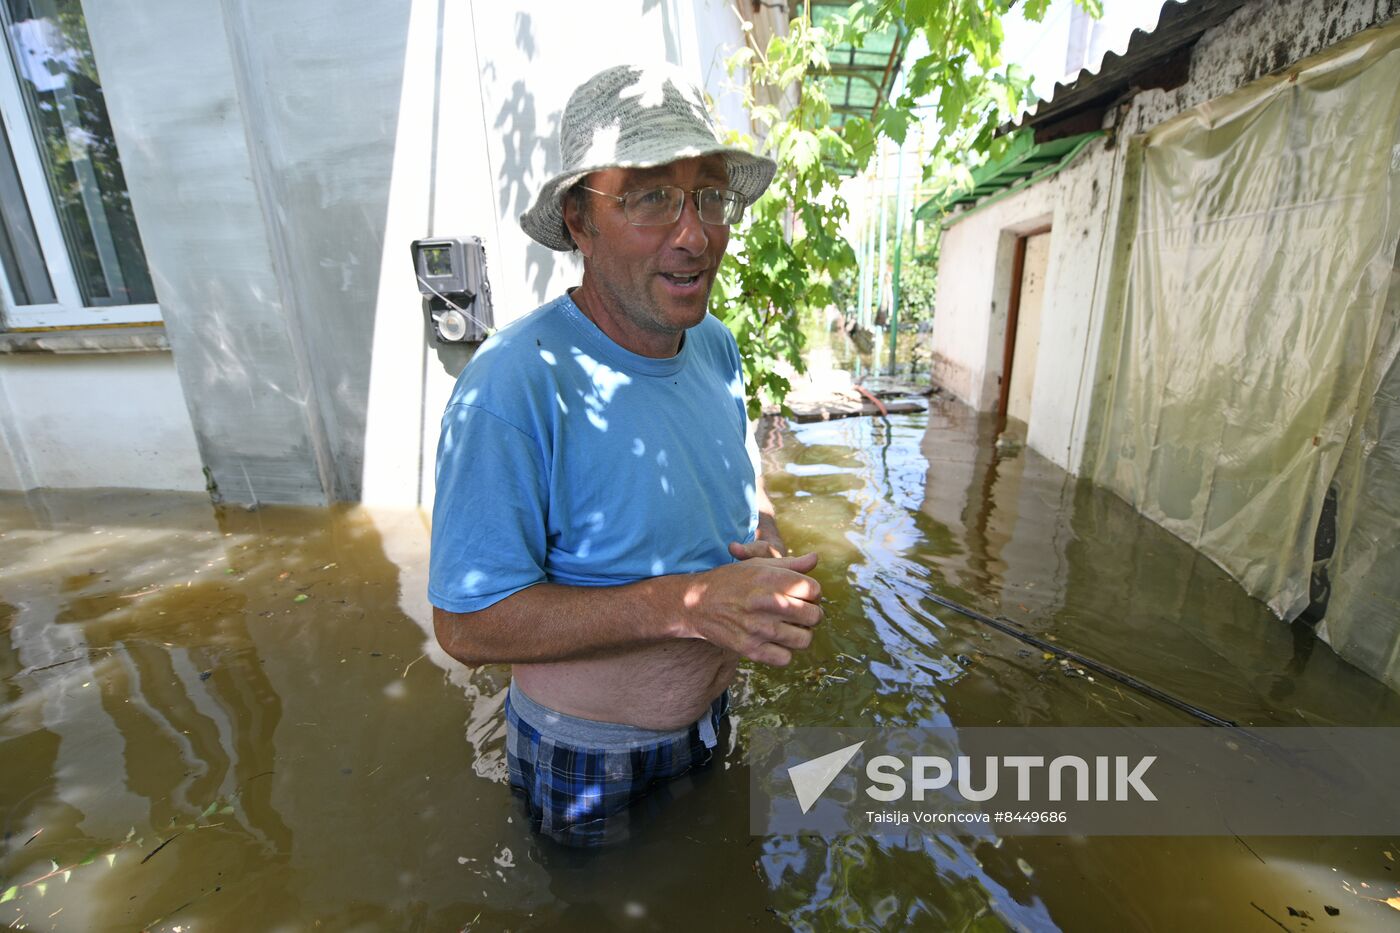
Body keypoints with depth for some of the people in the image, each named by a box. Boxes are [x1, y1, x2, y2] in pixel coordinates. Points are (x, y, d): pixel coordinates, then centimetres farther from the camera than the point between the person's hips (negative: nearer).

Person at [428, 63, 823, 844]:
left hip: (709, 716, 6)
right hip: (585, 760, -5)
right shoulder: (515, 385, -31)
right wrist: (688, 603, -36)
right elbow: (467, 624, -28)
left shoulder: (716, 346, -8)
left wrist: (777, 559, -18)